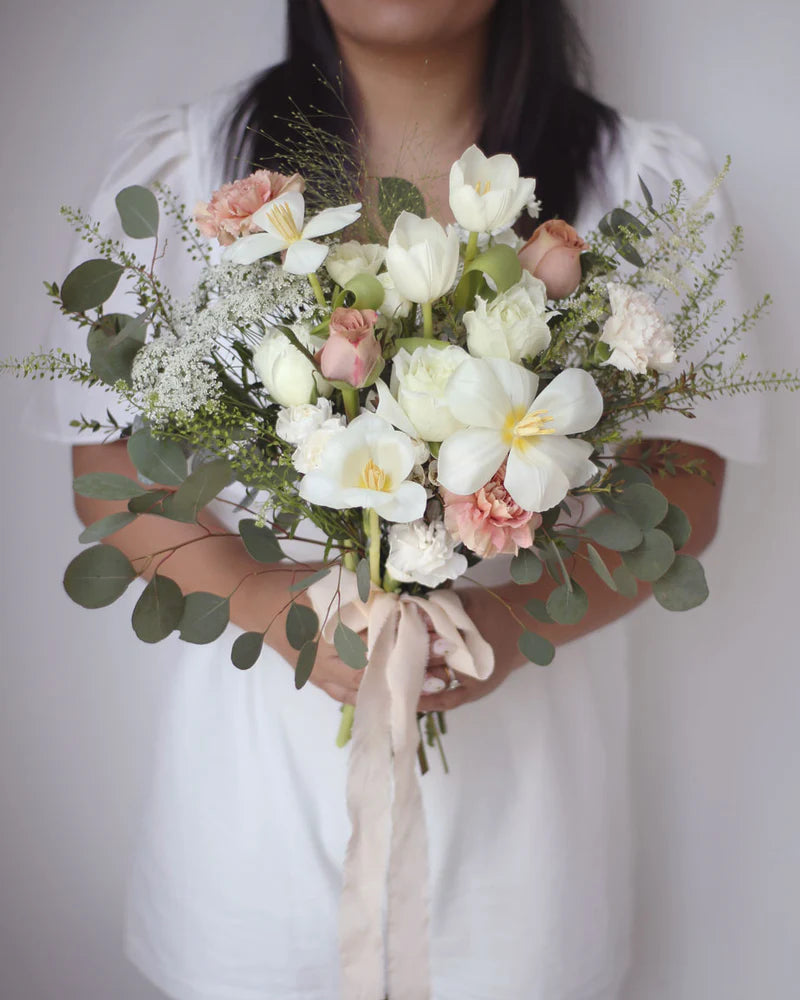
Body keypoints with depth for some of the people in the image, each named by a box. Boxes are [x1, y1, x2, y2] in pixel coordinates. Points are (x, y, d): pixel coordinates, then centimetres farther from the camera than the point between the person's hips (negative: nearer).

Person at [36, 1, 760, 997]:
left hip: (515, 735, 0)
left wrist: (519, 623, -21)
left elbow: (683, 487, -3)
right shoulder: (180, 163, -2)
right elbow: (111, 463, -1)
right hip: (264, 741, 1)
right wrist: (260, 599, -19)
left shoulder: (651, 182, -2)